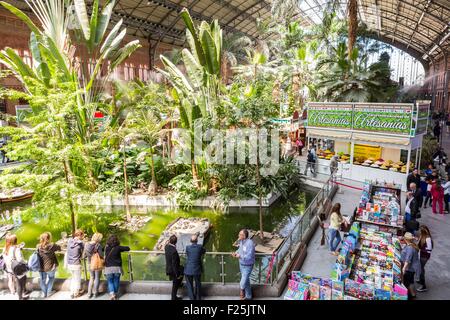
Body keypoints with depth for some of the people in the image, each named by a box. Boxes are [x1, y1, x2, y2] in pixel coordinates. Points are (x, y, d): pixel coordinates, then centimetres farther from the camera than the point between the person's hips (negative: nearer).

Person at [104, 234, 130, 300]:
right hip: (117, 268, 0)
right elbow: (128, 248, -6)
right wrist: (122, 248, 12)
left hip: (108, 268, 0)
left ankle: (112, 294, -6)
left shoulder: (106, 248, -4)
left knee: (110, 282, 11)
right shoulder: (118, 248, -9)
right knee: (116, 281, 14)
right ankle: (116, 294, 25)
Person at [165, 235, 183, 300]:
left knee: (183, 269, 31)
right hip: (173, 270, -8)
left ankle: (179, 284, 42)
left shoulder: (166, 246, -13)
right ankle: (173, 297, 33)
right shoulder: (174, 251, -35)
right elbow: (174, 264, -28)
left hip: (169, 267, 8)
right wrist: (177, 274, -18)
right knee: (175, 284, 16)